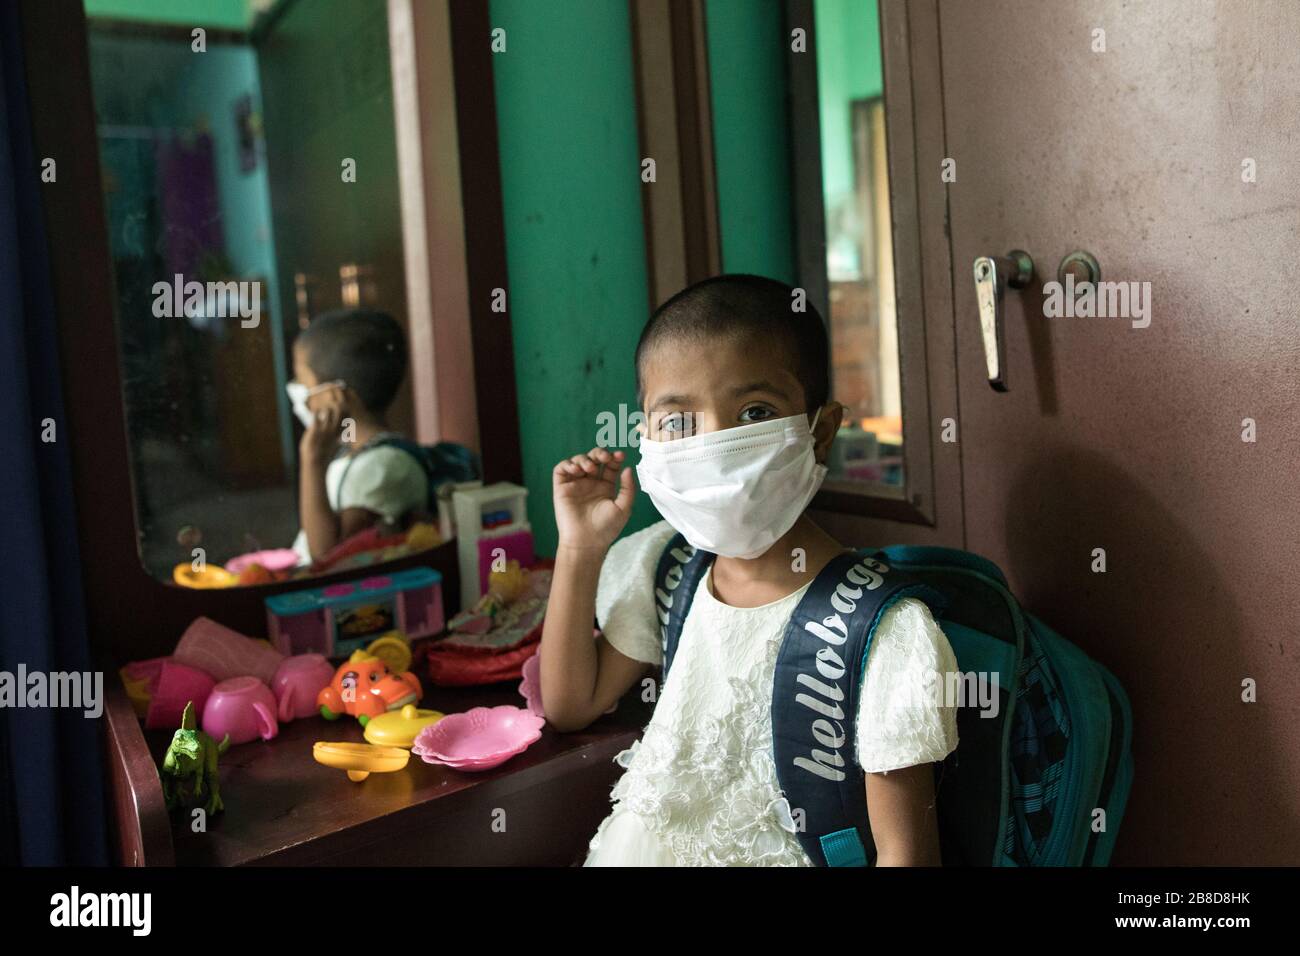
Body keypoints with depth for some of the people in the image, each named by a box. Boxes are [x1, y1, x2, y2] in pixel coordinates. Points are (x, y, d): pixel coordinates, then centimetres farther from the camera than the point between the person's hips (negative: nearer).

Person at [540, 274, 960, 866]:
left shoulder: (884, 631, -19)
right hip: (636, 848, 5)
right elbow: (571, 706, 9)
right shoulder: (659, 567, 0)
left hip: (773, 857, -4)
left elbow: (904, 850, -14)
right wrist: (579, 550, -1)